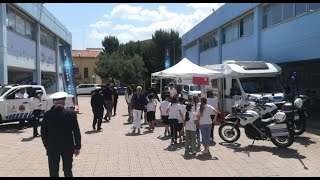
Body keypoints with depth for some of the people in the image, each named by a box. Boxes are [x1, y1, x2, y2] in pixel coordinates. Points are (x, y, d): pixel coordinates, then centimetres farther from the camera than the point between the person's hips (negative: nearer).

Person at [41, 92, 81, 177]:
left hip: (52, 148, 1)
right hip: (68, 147, -1)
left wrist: (47, 146, 13)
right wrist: (77, 147, 2)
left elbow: (43, 133, 0)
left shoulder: (47, 115, -7)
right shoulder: (71, 113, -11)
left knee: (53, 172, 12)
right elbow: (76, 132, -8)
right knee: (68, 171, 12)